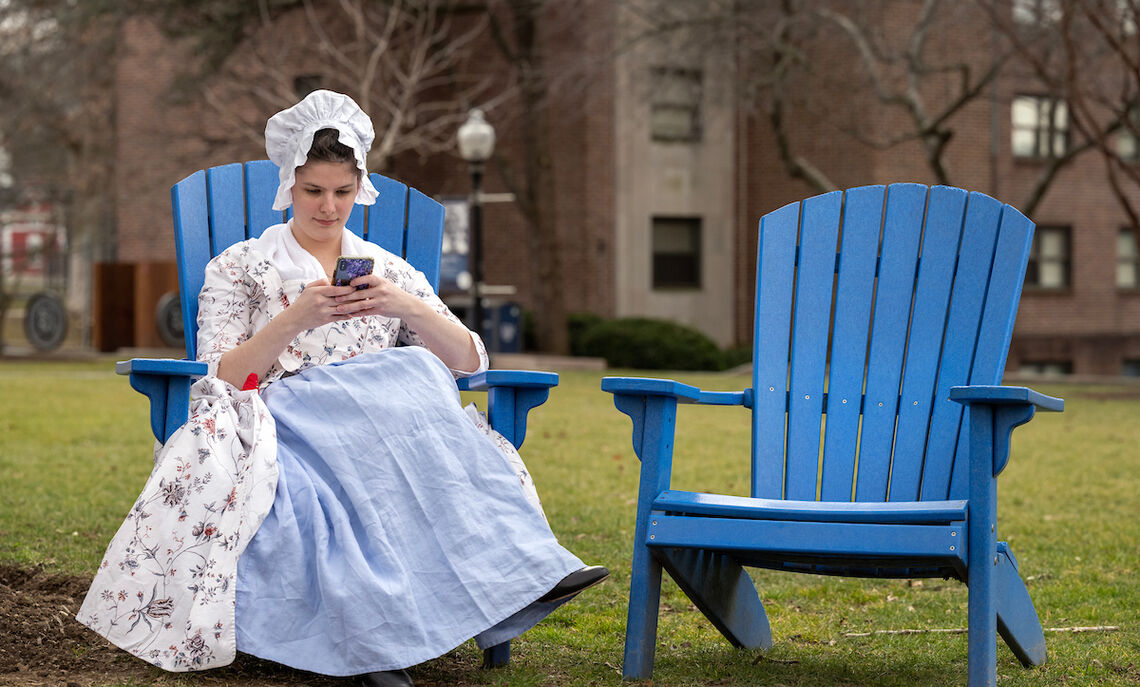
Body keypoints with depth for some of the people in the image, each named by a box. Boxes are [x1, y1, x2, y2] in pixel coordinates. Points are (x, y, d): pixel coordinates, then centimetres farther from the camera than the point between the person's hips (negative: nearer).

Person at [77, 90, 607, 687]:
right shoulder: (238, 269, 12)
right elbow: (222, 380, -2)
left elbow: (468, 360, 7)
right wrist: (291, 321, -16)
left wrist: (411, 308, -12)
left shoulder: (389, 271, 18)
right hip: (283, 430, -3)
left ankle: (512, 576, -40)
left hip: (382, 428, 3)